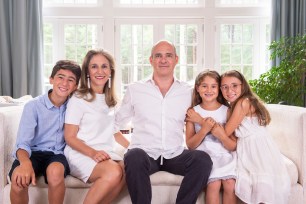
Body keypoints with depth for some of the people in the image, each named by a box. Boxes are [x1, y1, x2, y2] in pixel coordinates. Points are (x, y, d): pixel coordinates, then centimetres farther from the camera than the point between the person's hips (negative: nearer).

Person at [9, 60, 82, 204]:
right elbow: (23, 143, -16)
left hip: (58, 154, 1)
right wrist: (25, 163, -38)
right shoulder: (33, 106, -9)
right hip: (34, 153, -1)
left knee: (55, 171, -35)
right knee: (19, 179, -34)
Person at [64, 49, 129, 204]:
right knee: (114, 172, -34)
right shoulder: (78, 99, -2)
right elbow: (70, 137, -5)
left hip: (105, 154, 5)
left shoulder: (110, 100, 17)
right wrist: (92, 152, -21)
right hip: (81, 155, -5)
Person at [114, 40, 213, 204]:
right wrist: (131, 146, 1)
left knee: (203, 159, -26)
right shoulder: (134, 89, 7)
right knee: (134, 157, -35)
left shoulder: (188, 92, 9)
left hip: (175, 155, 2)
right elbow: (116, 123, 14)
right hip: (144, 153, -1)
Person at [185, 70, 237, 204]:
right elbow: (190, 145, -1)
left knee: (230, 186, -23)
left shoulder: (227, 111, 3)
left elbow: (233, 146, 0)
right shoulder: (193, 112, 3)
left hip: (226, 157, 1)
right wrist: (204, 130, -17)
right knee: (214, 184, -25)